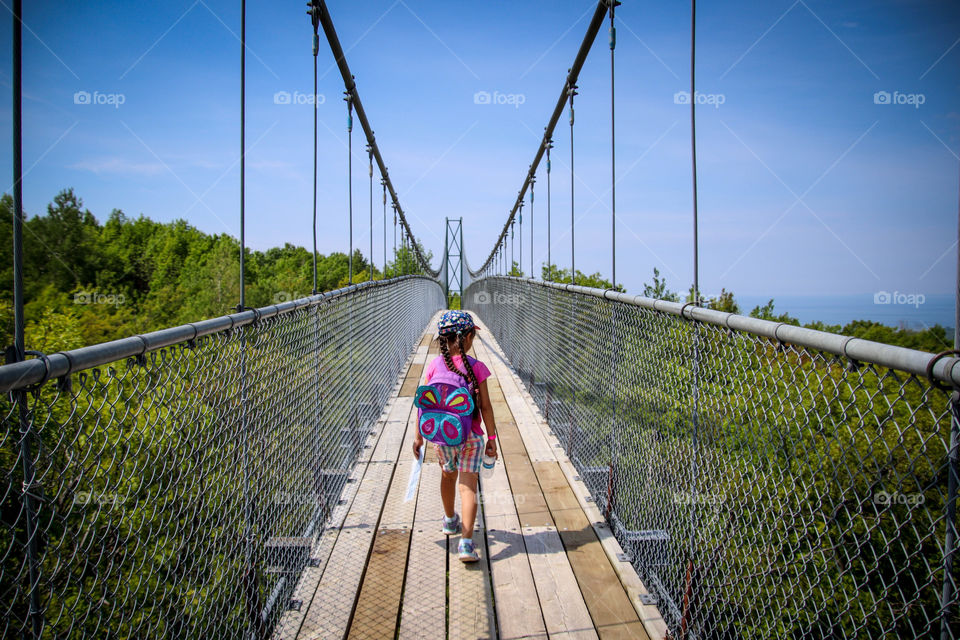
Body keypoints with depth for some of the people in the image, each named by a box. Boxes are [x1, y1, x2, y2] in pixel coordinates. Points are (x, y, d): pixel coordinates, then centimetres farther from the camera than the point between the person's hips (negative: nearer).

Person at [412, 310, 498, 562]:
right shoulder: (476, 367, -12)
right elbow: (485, 407, -9)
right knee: (468, 487, 1)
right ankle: (466, 542, -9)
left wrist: (418, 437, 7)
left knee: (448, 475, 26)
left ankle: (450, 520, 47)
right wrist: (492, 439, 1)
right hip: (470, 437, -3)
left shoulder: (433, 366, -5)